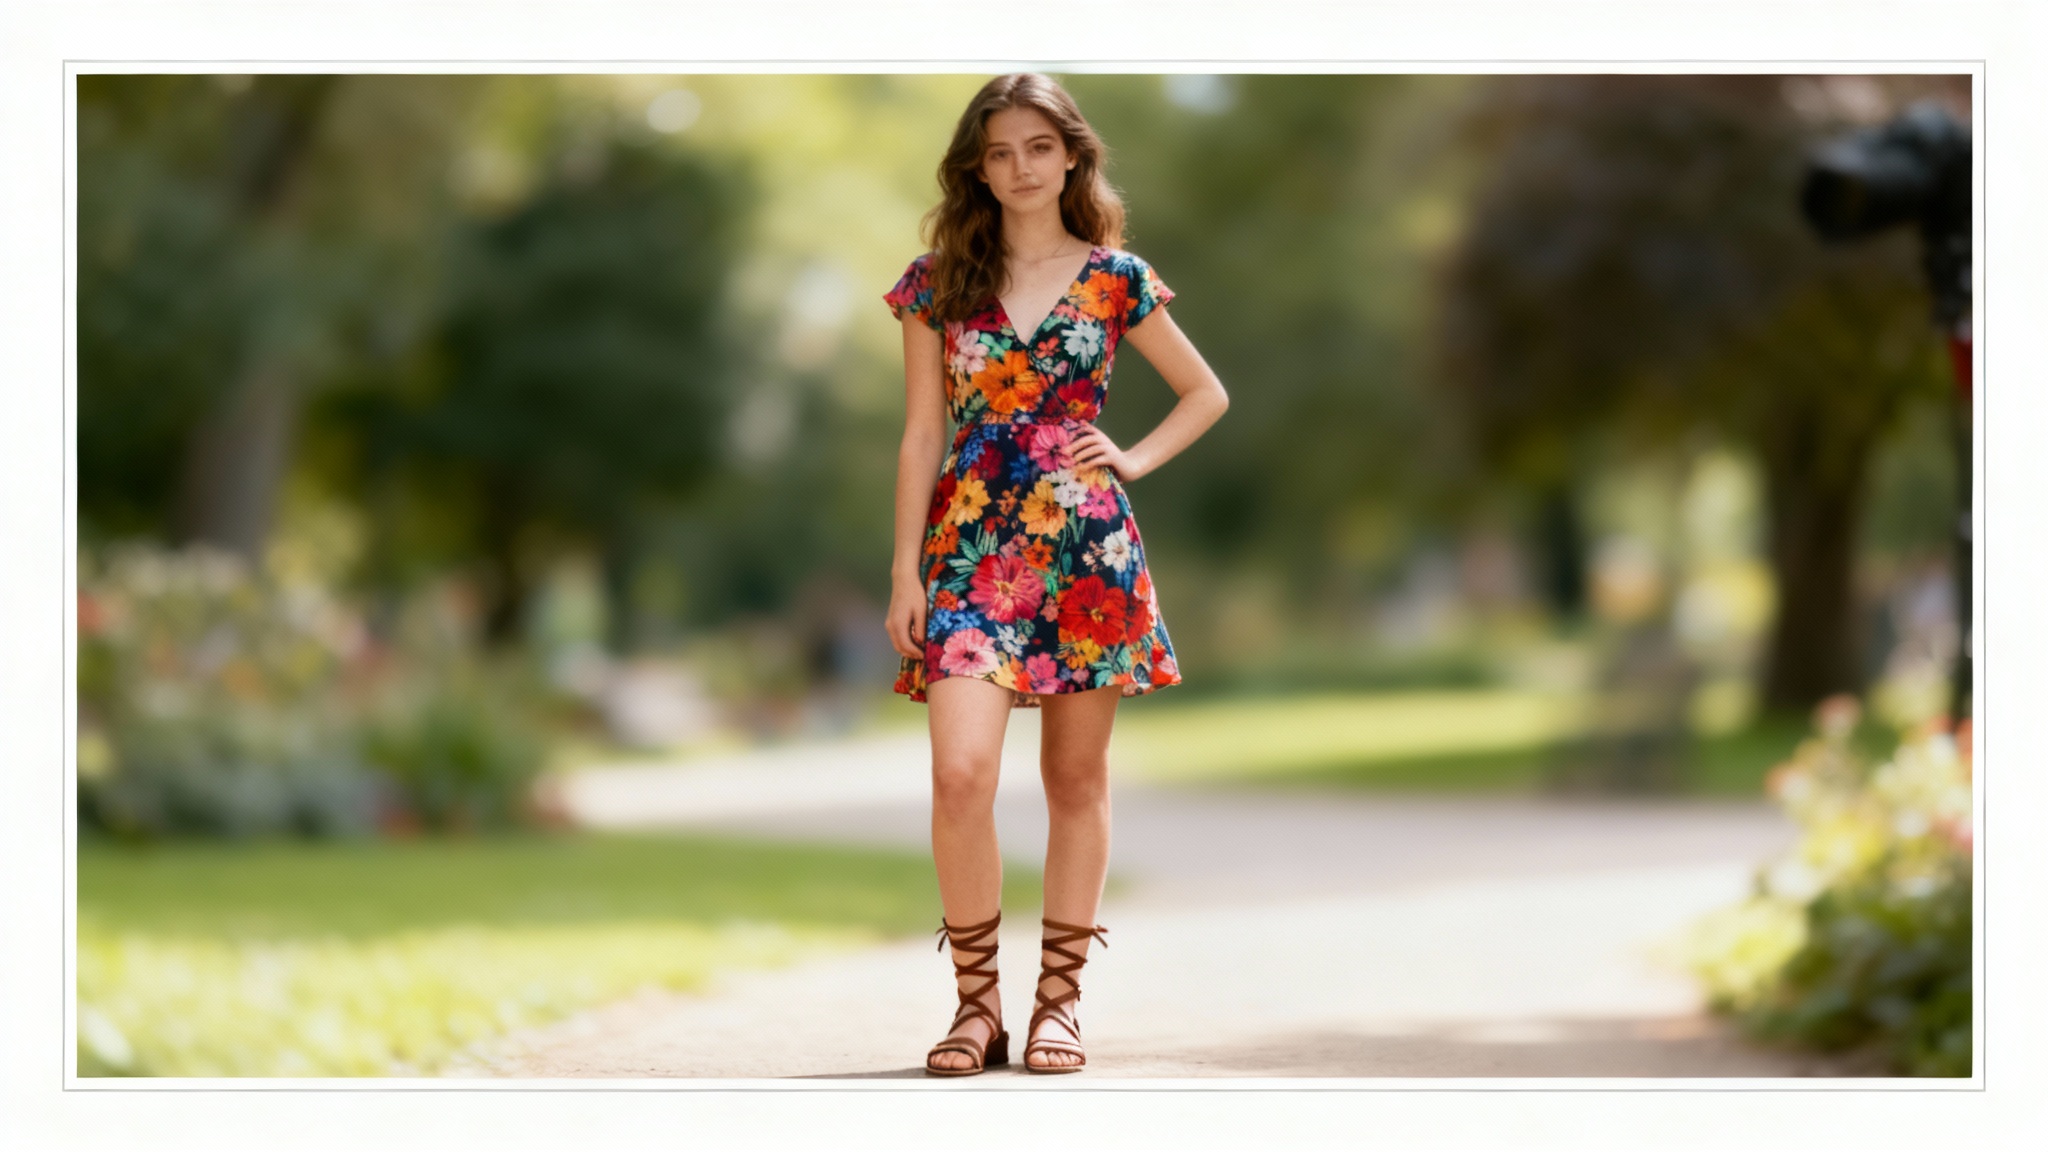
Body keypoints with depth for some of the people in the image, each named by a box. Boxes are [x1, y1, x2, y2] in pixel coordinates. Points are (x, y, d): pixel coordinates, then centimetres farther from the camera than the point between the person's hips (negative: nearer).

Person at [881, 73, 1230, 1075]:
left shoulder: (1114, 278, 5)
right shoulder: (939, 281, 6)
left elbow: (1206, 394, 16)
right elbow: (921, 435, 7)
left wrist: (1134, 460, 1)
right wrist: (905, 573, 3)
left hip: (1087, 546, 1)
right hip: (971, 549, 0)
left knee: (1077, 778, 5)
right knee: (961, 774, -14)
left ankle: (1059, 998, 15)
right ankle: (976, 1001, -2)